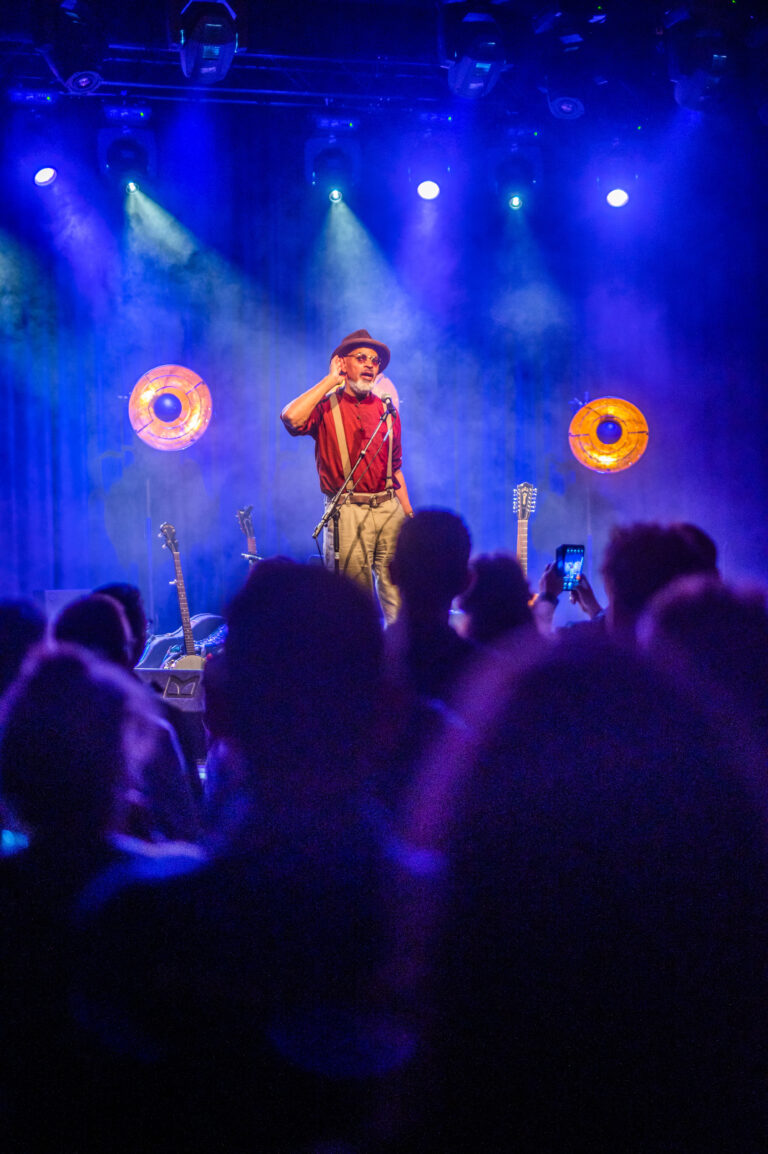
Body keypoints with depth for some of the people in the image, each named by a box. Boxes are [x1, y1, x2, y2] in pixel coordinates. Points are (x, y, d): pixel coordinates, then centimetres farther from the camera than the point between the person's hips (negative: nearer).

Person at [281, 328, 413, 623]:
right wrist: (331, 380, -11)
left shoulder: (387, 411, 16)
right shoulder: (325, 406, 1)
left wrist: (409, 514, 13)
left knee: (398, 593, 0)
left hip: (389, 509, 4)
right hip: (348, 513, -4)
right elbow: (291, 418, -22)